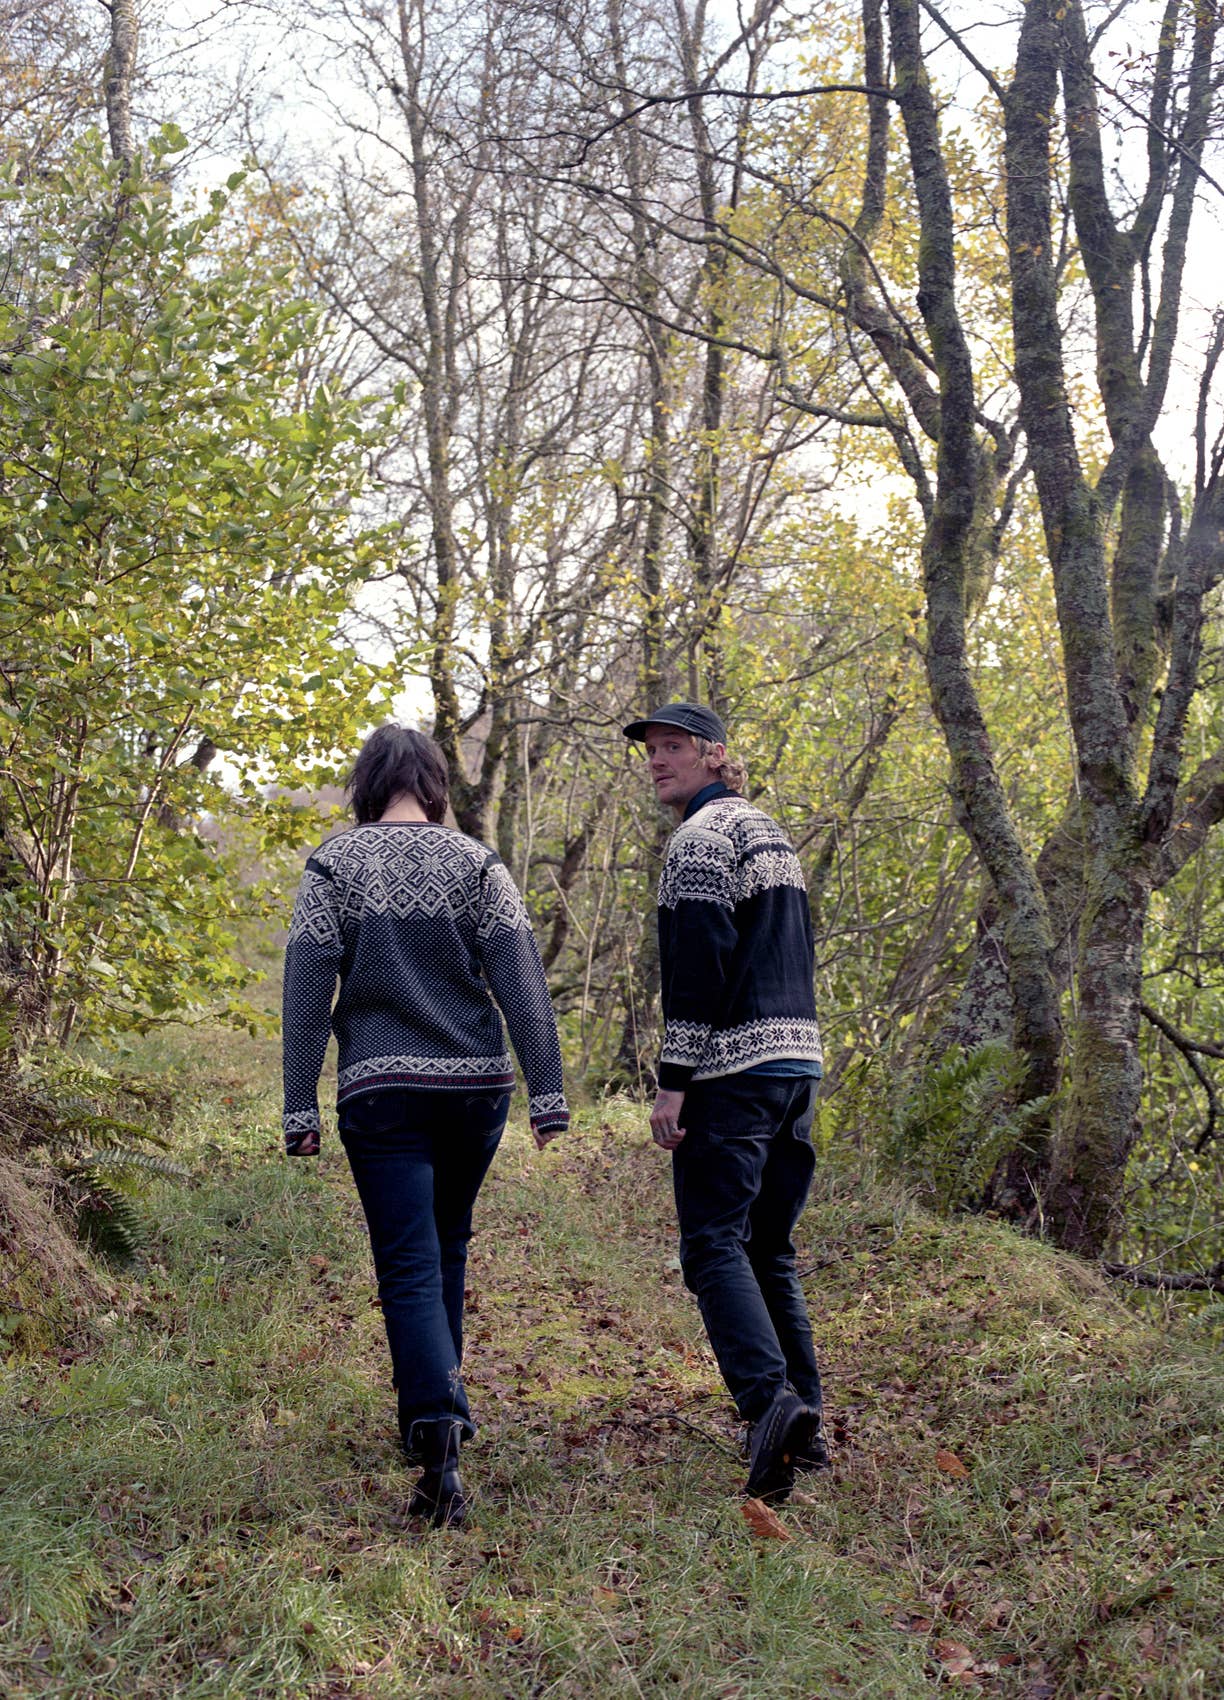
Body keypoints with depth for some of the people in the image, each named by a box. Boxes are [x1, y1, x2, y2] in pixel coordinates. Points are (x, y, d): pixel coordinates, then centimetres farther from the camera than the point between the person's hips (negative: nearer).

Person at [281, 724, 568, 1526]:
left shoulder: (334, 864, -2)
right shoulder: (475, 862, 0)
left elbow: (308, 987, -6)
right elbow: (521, 976, -6)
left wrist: (301, 1105, -3)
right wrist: (547, 1089, -5)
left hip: (381, 1091, -2)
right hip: (475, 1084, 2)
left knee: (410, 1268, -1)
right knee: (446, 1251, 21)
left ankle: (437, 1432, -18)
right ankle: (436, 1403, 35)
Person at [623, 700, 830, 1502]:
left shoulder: (702, 838, -8)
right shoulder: (774, 834, 20)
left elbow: (700, 962, -16)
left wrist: (673, 1081, -16)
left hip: (731, 1068, -9)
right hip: (798, 1060, 9)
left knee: (715, 1243, -8)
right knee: (769, 1248, 13)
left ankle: (770, 1398, -22)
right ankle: (807, 1424, 13)